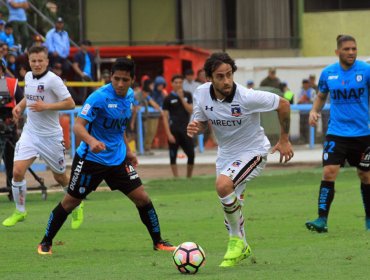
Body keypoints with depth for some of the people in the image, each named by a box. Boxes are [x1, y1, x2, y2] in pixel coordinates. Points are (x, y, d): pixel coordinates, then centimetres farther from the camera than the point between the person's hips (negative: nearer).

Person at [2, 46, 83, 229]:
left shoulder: (53, 80, -15)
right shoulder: (28, 77, 5)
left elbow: (70, 103, -16)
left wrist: (45, 106, -23)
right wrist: (20, 106, 4)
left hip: (50, 136, -5)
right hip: (30, 133, 5)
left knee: (59, 176, 10)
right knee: (17, 171, -11)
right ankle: (20, 211, 6)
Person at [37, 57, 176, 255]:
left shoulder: (129, 96, 2)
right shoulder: (99, 97, -21)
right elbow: (78, 125, -28)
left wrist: (128, 151, 19)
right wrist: (91, 141, -46)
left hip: (118, 158, 6)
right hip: (91, 158, -5)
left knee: (142, 197, -1)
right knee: (71, 201, 3)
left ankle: (158, 242, 13)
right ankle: (45, 243, 19)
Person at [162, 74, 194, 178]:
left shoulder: (187, 95, 9)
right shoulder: (168, 98, 1)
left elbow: (191, 111, -1)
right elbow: (165, 117, -2)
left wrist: (182, 98, -9)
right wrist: (169, 134, -10)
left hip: (185, 130, 2)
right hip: (174, 130, -2)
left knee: (191, 155, -1)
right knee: (173, 156, -1)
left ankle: (189, 177, 13)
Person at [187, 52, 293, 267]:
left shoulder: (247, 97, -28)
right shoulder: (201, 94, -14)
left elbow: (283, 104, -14)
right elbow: (202, 122, 4)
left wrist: (284, 139, -6)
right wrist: (195, 128, -21)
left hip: (253, 151, -6)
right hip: (225, 153, 6)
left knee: (223, 185, -30)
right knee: (231, 208, 14)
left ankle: (237, 240, -12)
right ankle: (241, 249, 39)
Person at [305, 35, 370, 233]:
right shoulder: (328, 73, 1)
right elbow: (321, 96, 17)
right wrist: (314, 111, -1)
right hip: (336, 133, 1)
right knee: (329, 173, -12)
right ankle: (322, 220, -11)